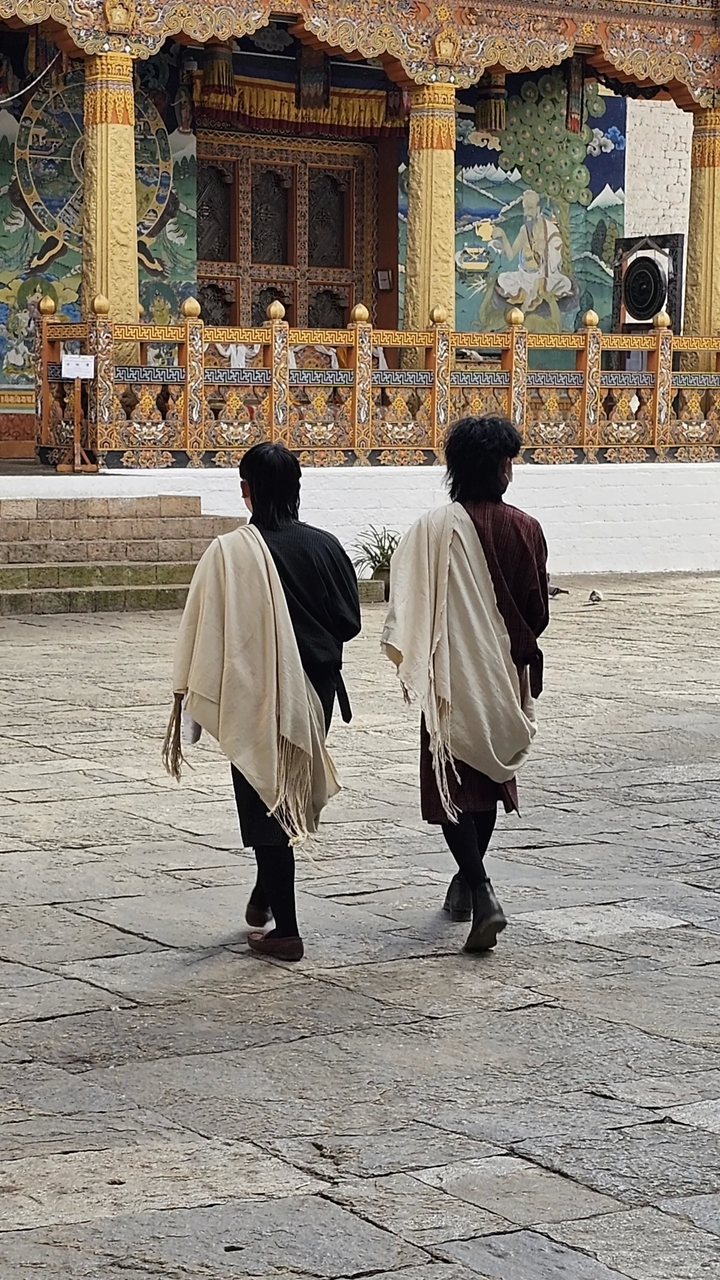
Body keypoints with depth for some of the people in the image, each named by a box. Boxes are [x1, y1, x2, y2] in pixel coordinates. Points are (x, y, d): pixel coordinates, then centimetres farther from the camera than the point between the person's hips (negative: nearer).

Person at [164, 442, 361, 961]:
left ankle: (284, 929, 7)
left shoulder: (230, 552, -14)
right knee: (293, 795, 22)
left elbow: (202, 634, -13)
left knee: (266, 801, 4)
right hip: (315, 691, 4)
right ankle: (264, 898, 31)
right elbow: (350, 622, 7)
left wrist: (184, 704, -5)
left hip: (256, 695, -4)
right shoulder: (326, 546, -2)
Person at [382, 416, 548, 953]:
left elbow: (410, 608, -15)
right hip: (505, 674, 4)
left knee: (453, 784, 1)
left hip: (452, 677, -3)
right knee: (489, 776, 20)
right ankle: (468, 880, 35)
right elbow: (538, 612, 3)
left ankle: (482, 894, -15)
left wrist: (412, 666, -1)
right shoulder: (524, 529, -6)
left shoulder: (435, 528, -15)